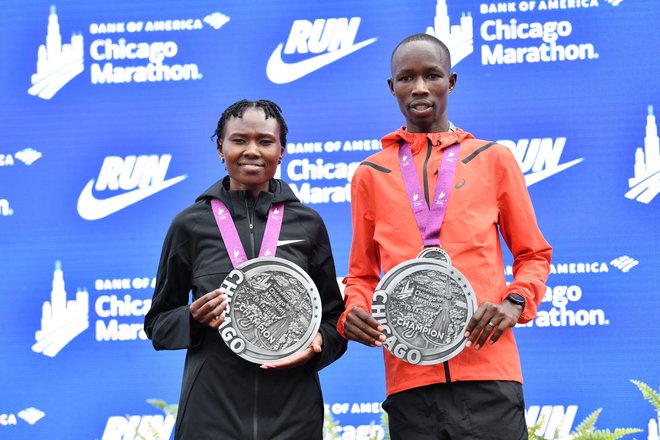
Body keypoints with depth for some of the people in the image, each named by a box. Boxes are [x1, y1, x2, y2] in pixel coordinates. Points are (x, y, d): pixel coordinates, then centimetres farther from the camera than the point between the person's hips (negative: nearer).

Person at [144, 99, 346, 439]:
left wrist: (318, 342, -9)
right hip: (211, 410, -1)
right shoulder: (190, 225, 3)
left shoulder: (308, 224, 6)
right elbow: (157, 324, 9)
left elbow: (332, 316, 12)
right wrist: (193, 319, -11)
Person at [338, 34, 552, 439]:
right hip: (409, 379, 1)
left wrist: (515, 303, -5)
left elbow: (533, 254, 15)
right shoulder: (371, 174, 14)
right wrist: (353, 312, -1)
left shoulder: (493, 159, 11)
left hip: (487, 374, -1)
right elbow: (363, 273, 20)